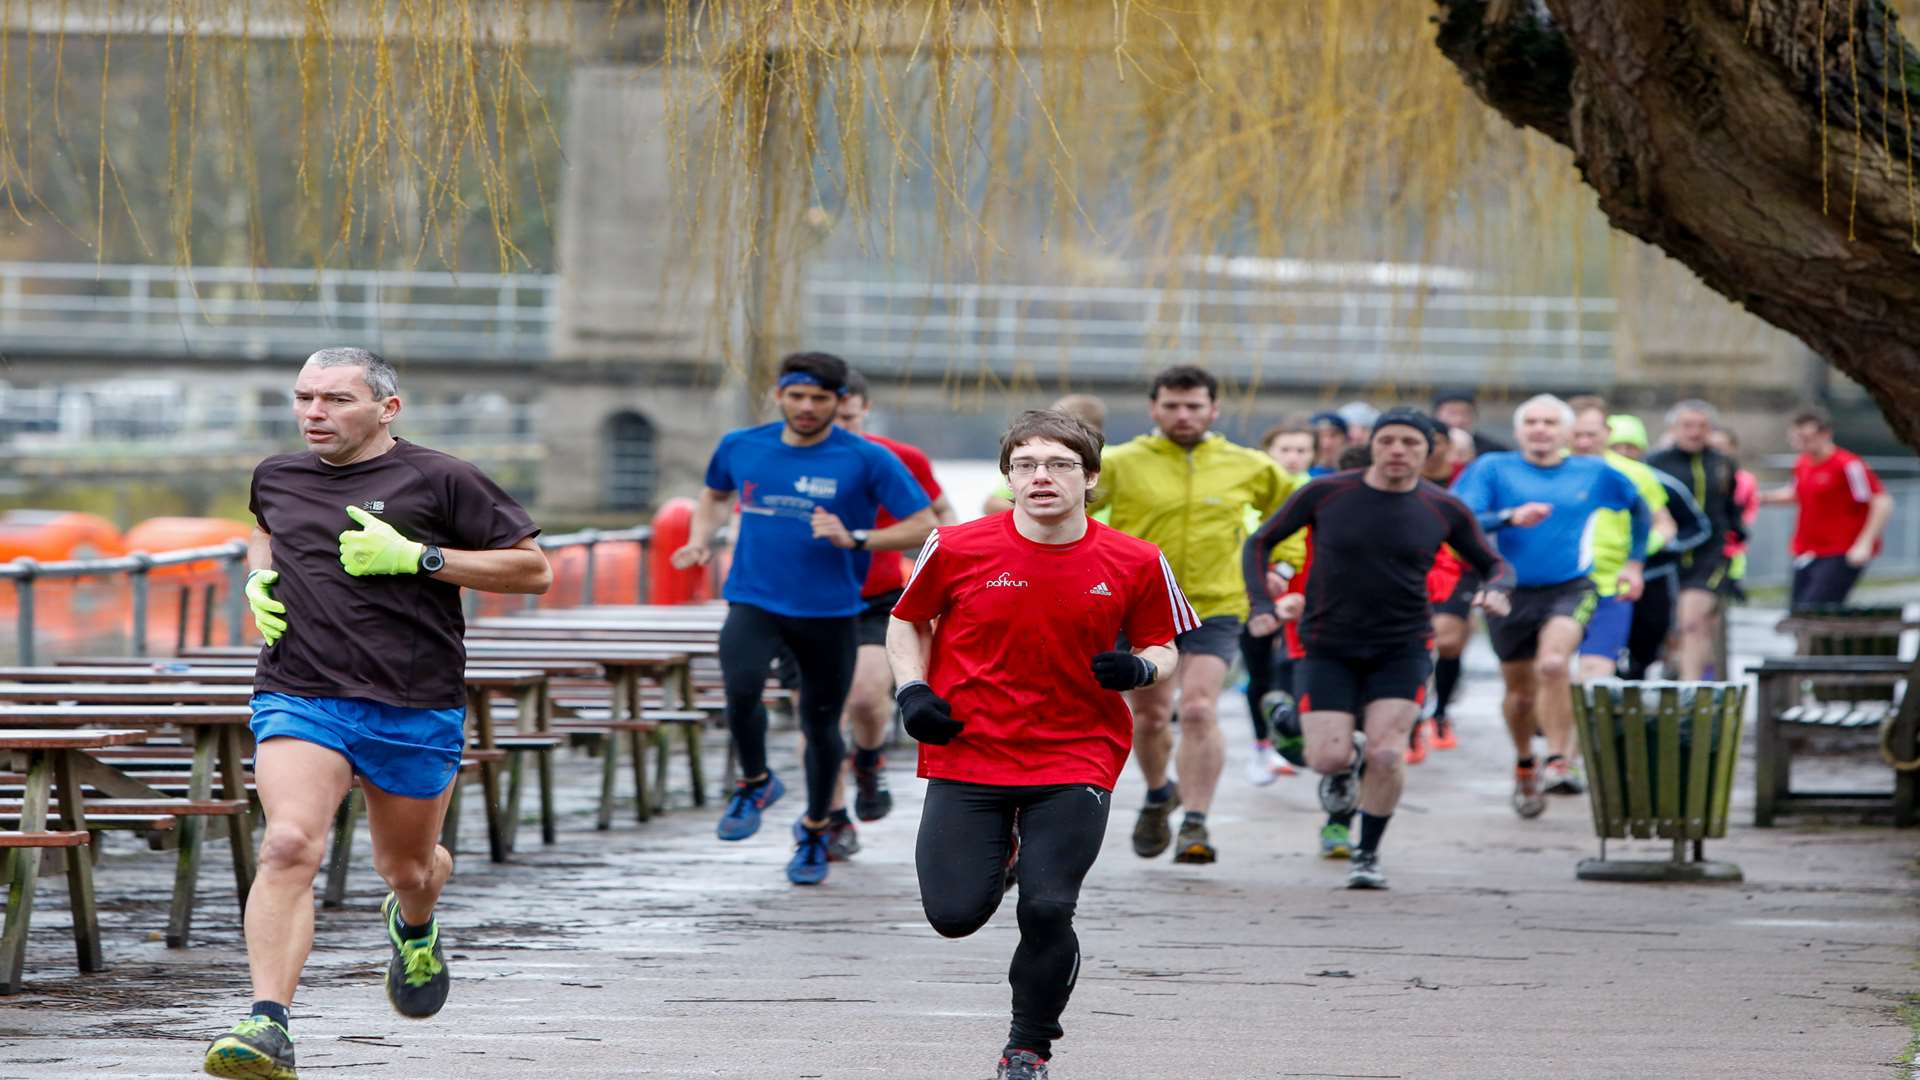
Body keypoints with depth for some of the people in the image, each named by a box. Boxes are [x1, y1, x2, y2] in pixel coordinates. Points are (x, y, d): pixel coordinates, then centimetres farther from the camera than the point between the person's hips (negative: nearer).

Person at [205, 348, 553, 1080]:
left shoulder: (439, 481, -4)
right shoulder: (278, 476, 10)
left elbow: (532, 570, -3)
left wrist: (417, 557, -13)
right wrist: (260, 575, 11)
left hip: (416, 712, -1)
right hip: (299, 698, 1)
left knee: (407, 867, 16)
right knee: (288, 845, -23)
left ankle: (414, 927, 56)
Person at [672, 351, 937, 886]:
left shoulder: (868, 460, -8)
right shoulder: (740, 447, 3)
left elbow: (924, 526, -7)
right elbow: (715, 494, 25)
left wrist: (854, 539, -20)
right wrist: (700, 538, 5)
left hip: (829, 611, -1)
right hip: (754, 600, 1)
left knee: (821, 724, 8)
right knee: (741, 690, -25)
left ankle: (815, 830, 33)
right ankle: (756, 782, 4)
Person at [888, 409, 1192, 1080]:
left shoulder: (1135, 564, -4)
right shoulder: (957, 549, -5)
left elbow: (1162, 648, 10)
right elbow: (908, 621, 11)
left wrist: (1139, 669, -13)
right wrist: (914, 691, -4)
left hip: (1075, 762, 0)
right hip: (968, 753, 1)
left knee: (1048, 912, -12)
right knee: (955, 915, -5)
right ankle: (993, 851, 33)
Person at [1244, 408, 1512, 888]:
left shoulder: (1445, 510, -2)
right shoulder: (1326, 494, -5)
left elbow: (1493, 564, 10)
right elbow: (1259, 543, 5)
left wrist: (1496, 588, -14)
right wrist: (1262, 605, -8)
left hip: (1401, 651, 0)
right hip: (1328, 649, 0)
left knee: (1386, 754, -16)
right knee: (1330, 760, -12)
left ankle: (1368, 854, 7)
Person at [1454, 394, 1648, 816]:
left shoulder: (1594, 473, 5)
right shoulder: (1493, 469, -2)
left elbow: (1638, 507, 24)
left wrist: (1634, 563, 19)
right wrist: (1510, 517, -26)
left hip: (1572, 588, -1)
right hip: (1511, 593, 1)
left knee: (1553, 663, -29)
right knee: (1520, 692, 10)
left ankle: (1559, 761, -22)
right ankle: (1524, 764, 37)